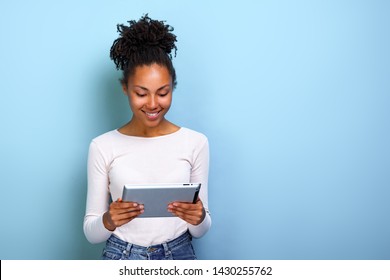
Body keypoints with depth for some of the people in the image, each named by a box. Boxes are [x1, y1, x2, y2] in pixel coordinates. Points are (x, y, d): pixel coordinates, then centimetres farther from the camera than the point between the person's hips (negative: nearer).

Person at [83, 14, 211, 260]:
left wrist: (199, 218, -21)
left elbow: (200, 232, 1)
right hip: (122, 259, 0)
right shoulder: (103, 146, -5)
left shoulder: (195, 142, -4)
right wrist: (109, 221, -24)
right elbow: (91, 233, -3)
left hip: (178, 257, 1)